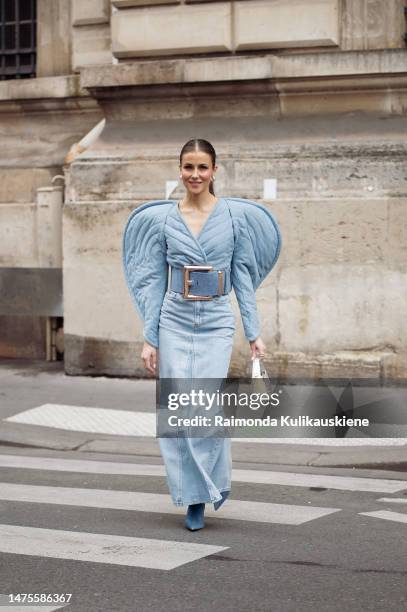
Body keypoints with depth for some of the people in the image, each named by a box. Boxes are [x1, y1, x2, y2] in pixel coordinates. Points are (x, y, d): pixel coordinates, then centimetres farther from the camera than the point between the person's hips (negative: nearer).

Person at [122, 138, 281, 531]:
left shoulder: (235, 215, 2)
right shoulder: (162, 218, 4)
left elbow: (243, 277, 4)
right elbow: (155, 281, 5)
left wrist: (254, 332, -1)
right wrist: (149, 338, 2)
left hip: (217, 323, -1)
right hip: (174, 321, 1)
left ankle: (214, 481, 18)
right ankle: (194, 497, 12)